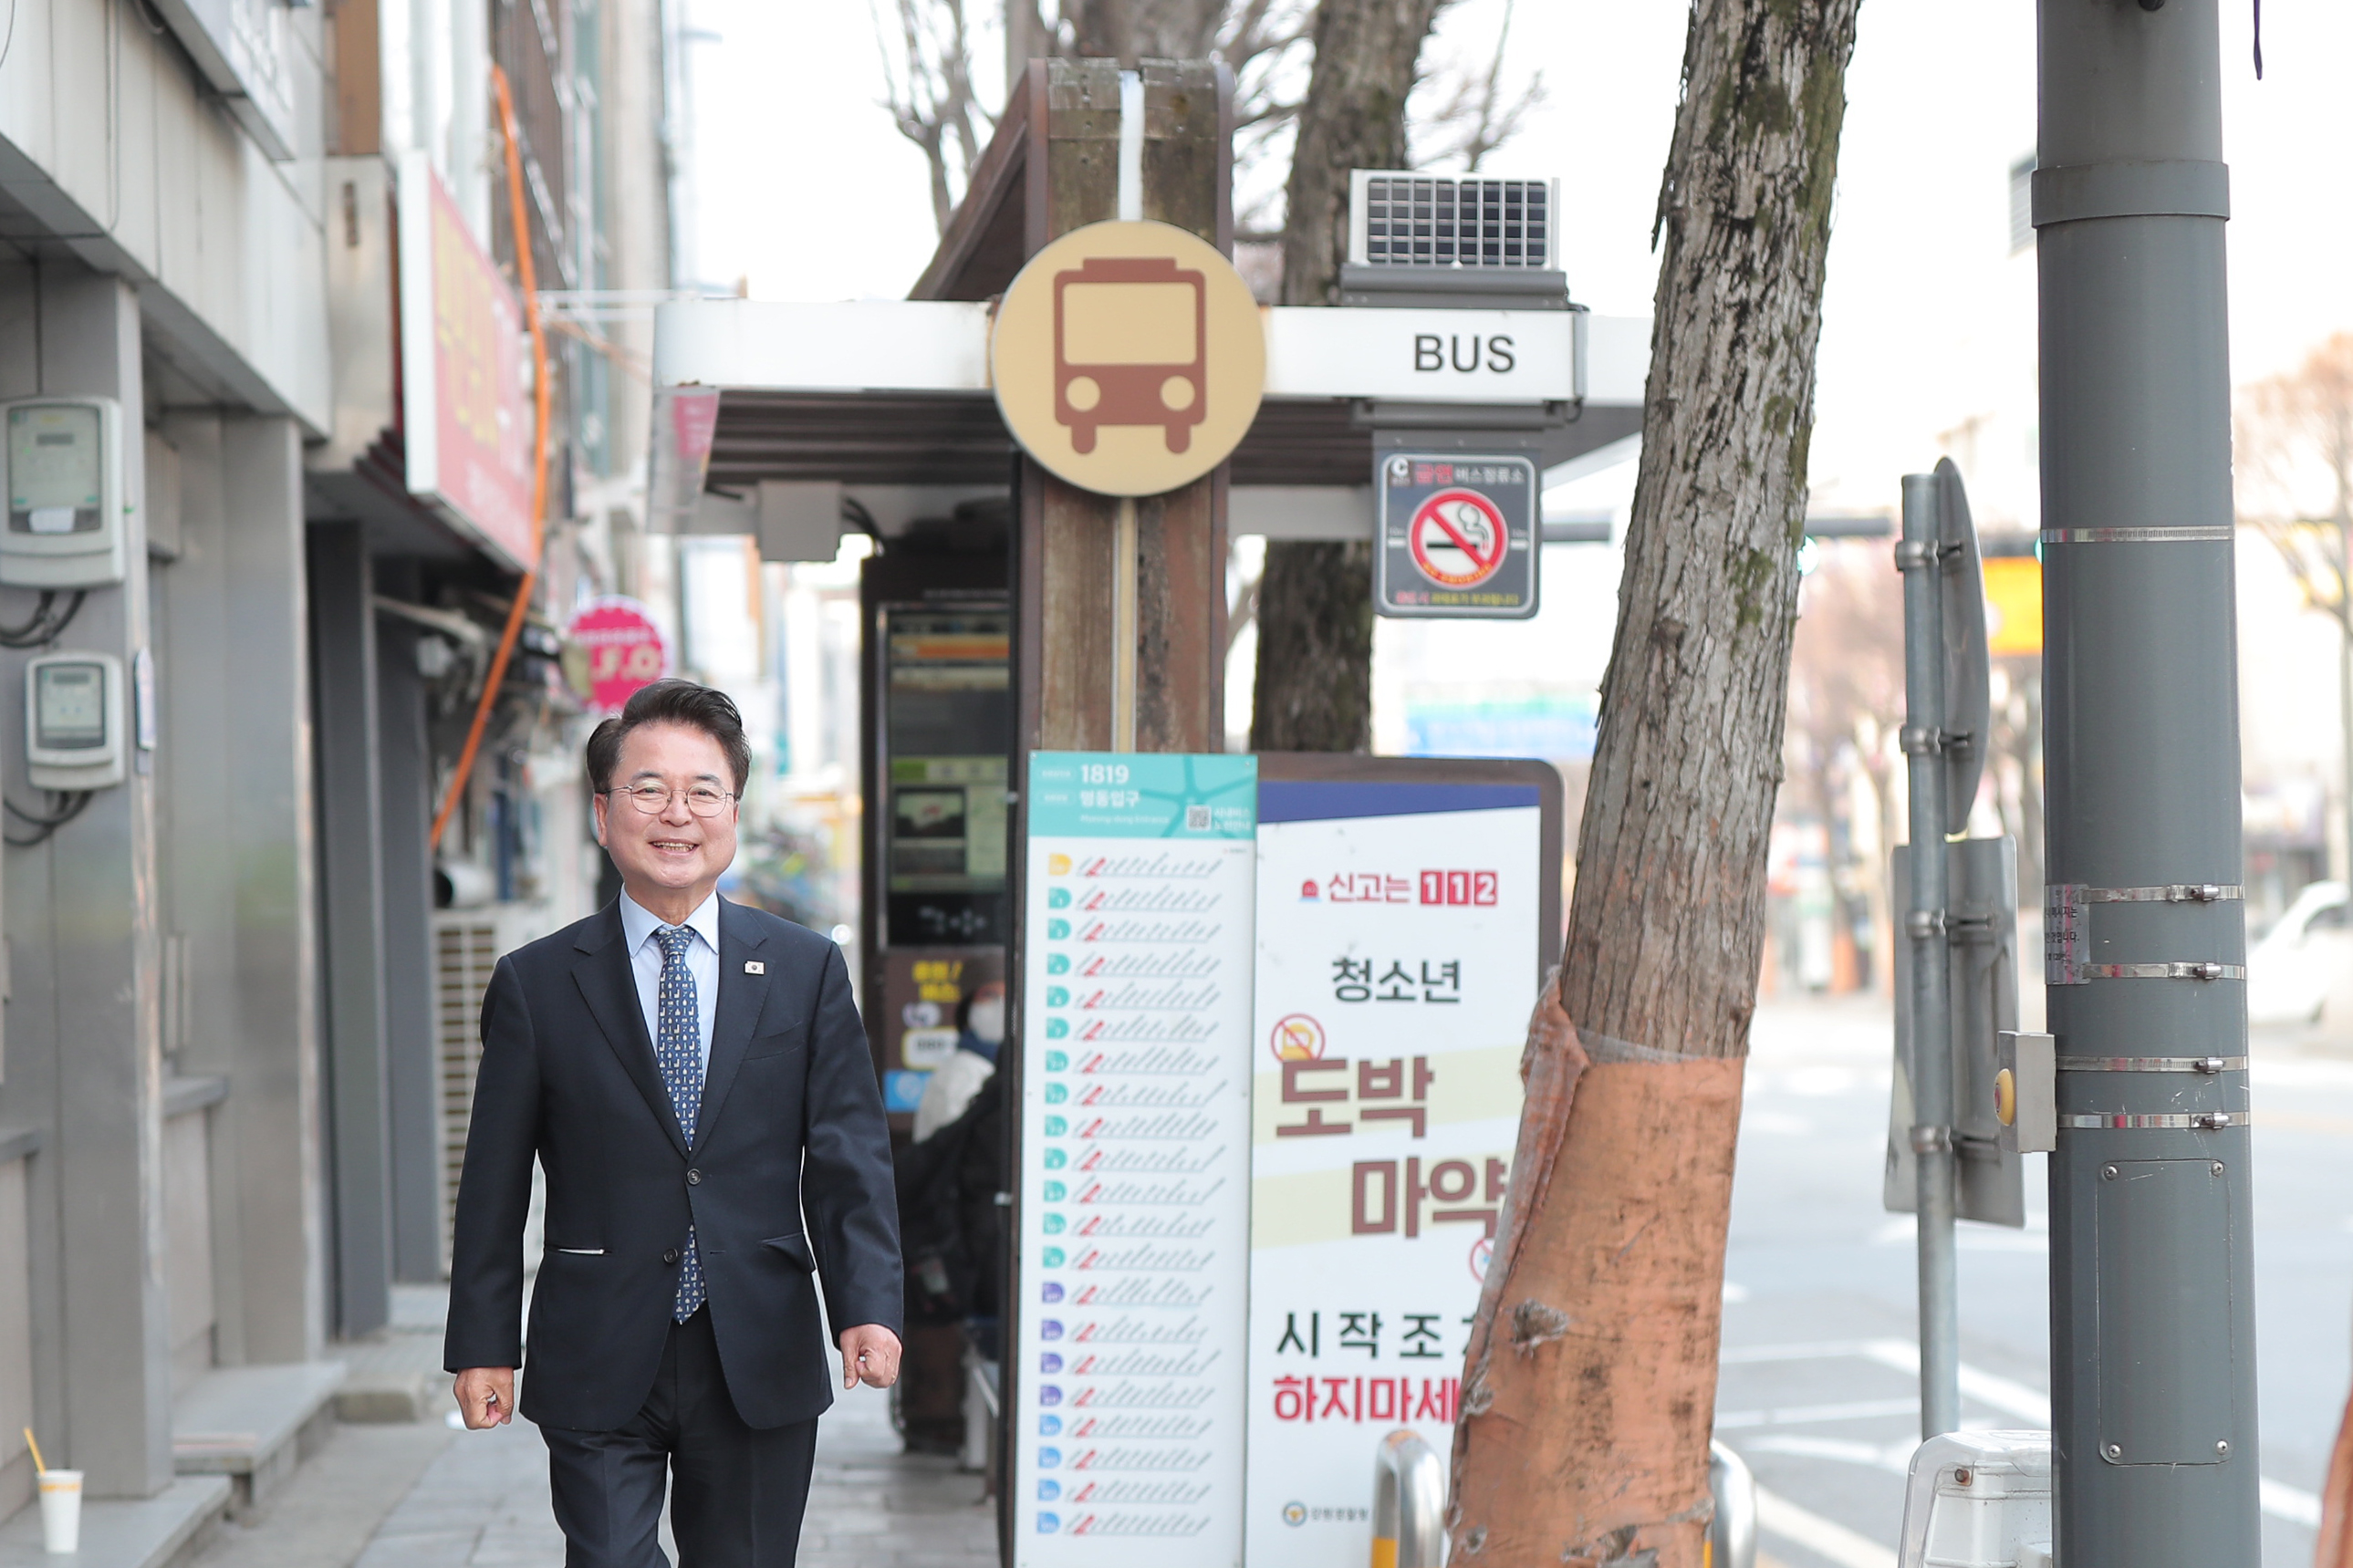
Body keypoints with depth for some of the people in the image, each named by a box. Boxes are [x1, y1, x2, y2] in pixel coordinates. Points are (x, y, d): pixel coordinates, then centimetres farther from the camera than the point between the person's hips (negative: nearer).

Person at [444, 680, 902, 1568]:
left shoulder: (807, 972, 6)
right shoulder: (536, 985, 3)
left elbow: (850, 1154, 2)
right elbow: (493, 1182, 5)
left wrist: (867, 1305, -11)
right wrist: (484, 1345, 1)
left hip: (760, 1366, 1)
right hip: (598, 1370, -1)